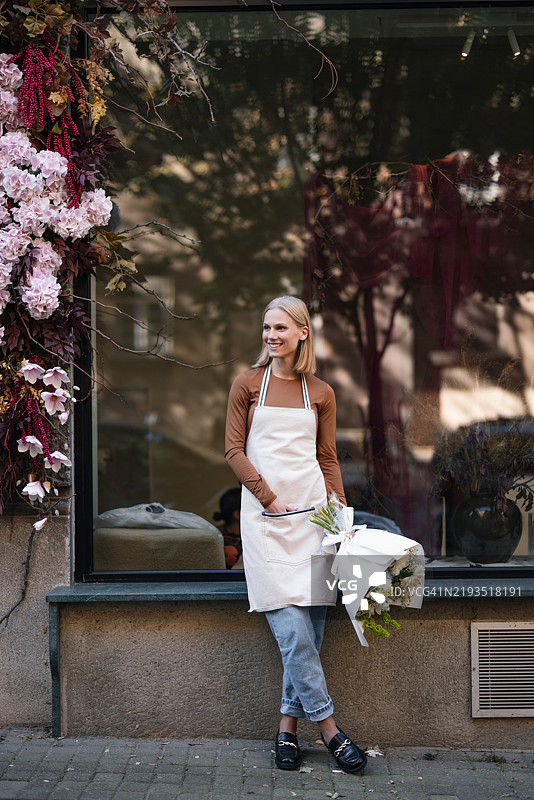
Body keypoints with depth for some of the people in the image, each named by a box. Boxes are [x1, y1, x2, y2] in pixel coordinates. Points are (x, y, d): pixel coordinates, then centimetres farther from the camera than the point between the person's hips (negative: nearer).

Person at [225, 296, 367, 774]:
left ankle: (289, 725, 10)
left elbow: (328, 458, 14)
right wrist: (269, 498, -7)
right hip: (264, 514, -2)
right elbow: (235, 450, 4)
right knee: (290, 626, -10)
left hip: (311, 509, 2)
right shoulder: (248, 385, 8)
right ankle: (328, 727, -3)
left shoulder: (321, 394, 13)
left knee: (311, 624, -1)